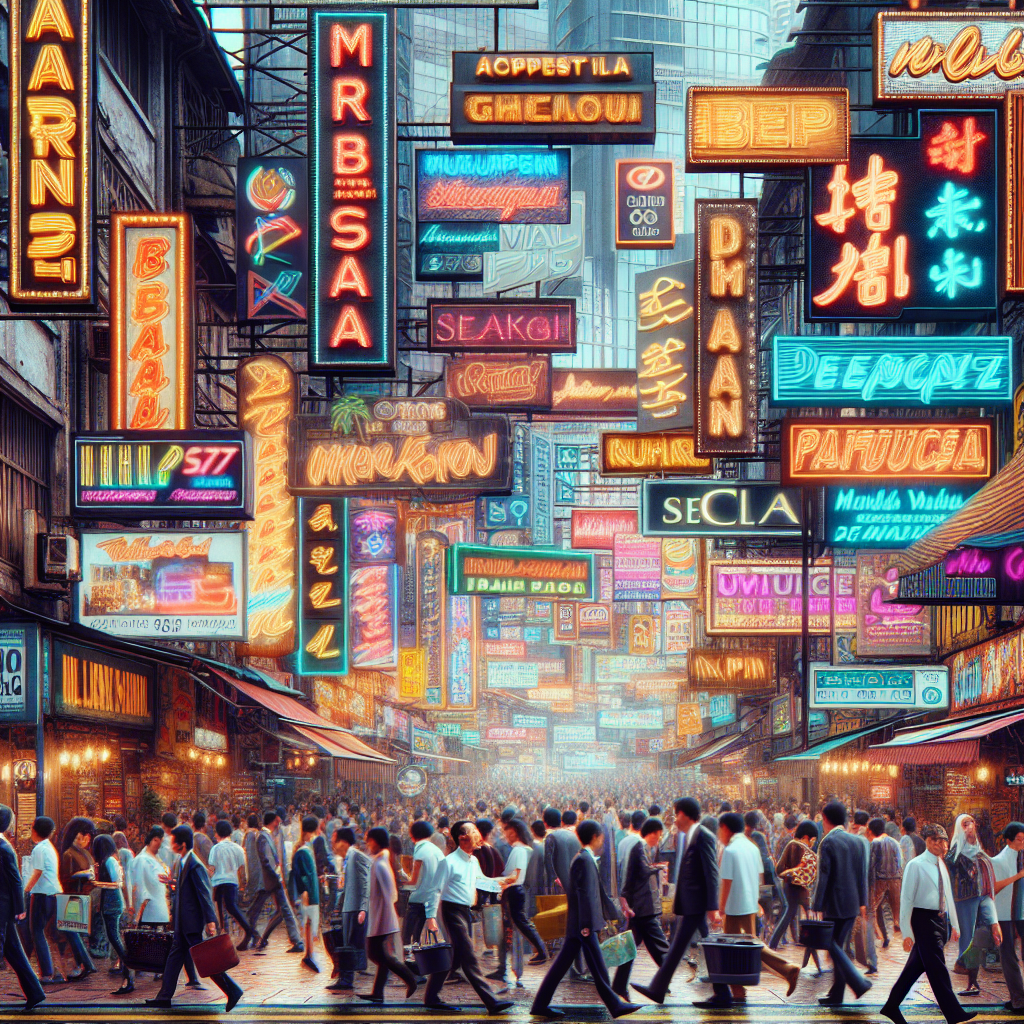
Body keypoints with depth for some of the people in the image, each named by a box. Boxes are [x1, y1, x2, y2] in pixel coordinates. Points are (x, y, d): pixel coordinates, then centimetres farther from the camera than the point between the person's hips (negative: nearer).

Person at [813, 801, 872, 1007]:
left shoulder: (828, 842, -13)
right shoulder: (857, 841, 8)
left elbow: (823, 876, -14)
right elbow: (862, 875, 12)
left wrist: (818, 907, -11)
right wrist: (862, 902, 17)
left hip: (834, 905, -7)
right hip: (852, 905, 7)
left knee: (832, 945, 1)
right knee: (839, 946, 13)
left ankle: (858, 982, -13)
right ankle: (836, 994, 16)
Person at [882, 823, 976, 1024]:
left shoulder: (941, 866, 12)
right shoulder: (916, 866, -10)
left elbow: (948, 896, 20)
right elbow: (906, 899, -11)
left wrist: (954, 925, 17)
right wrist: (907, 932, -14)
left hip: (940, 920, 8)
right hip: (923, 920, -8)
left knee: (916, 966, 11)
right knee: (937, 968, -7)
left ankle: (892, 1006, 20)